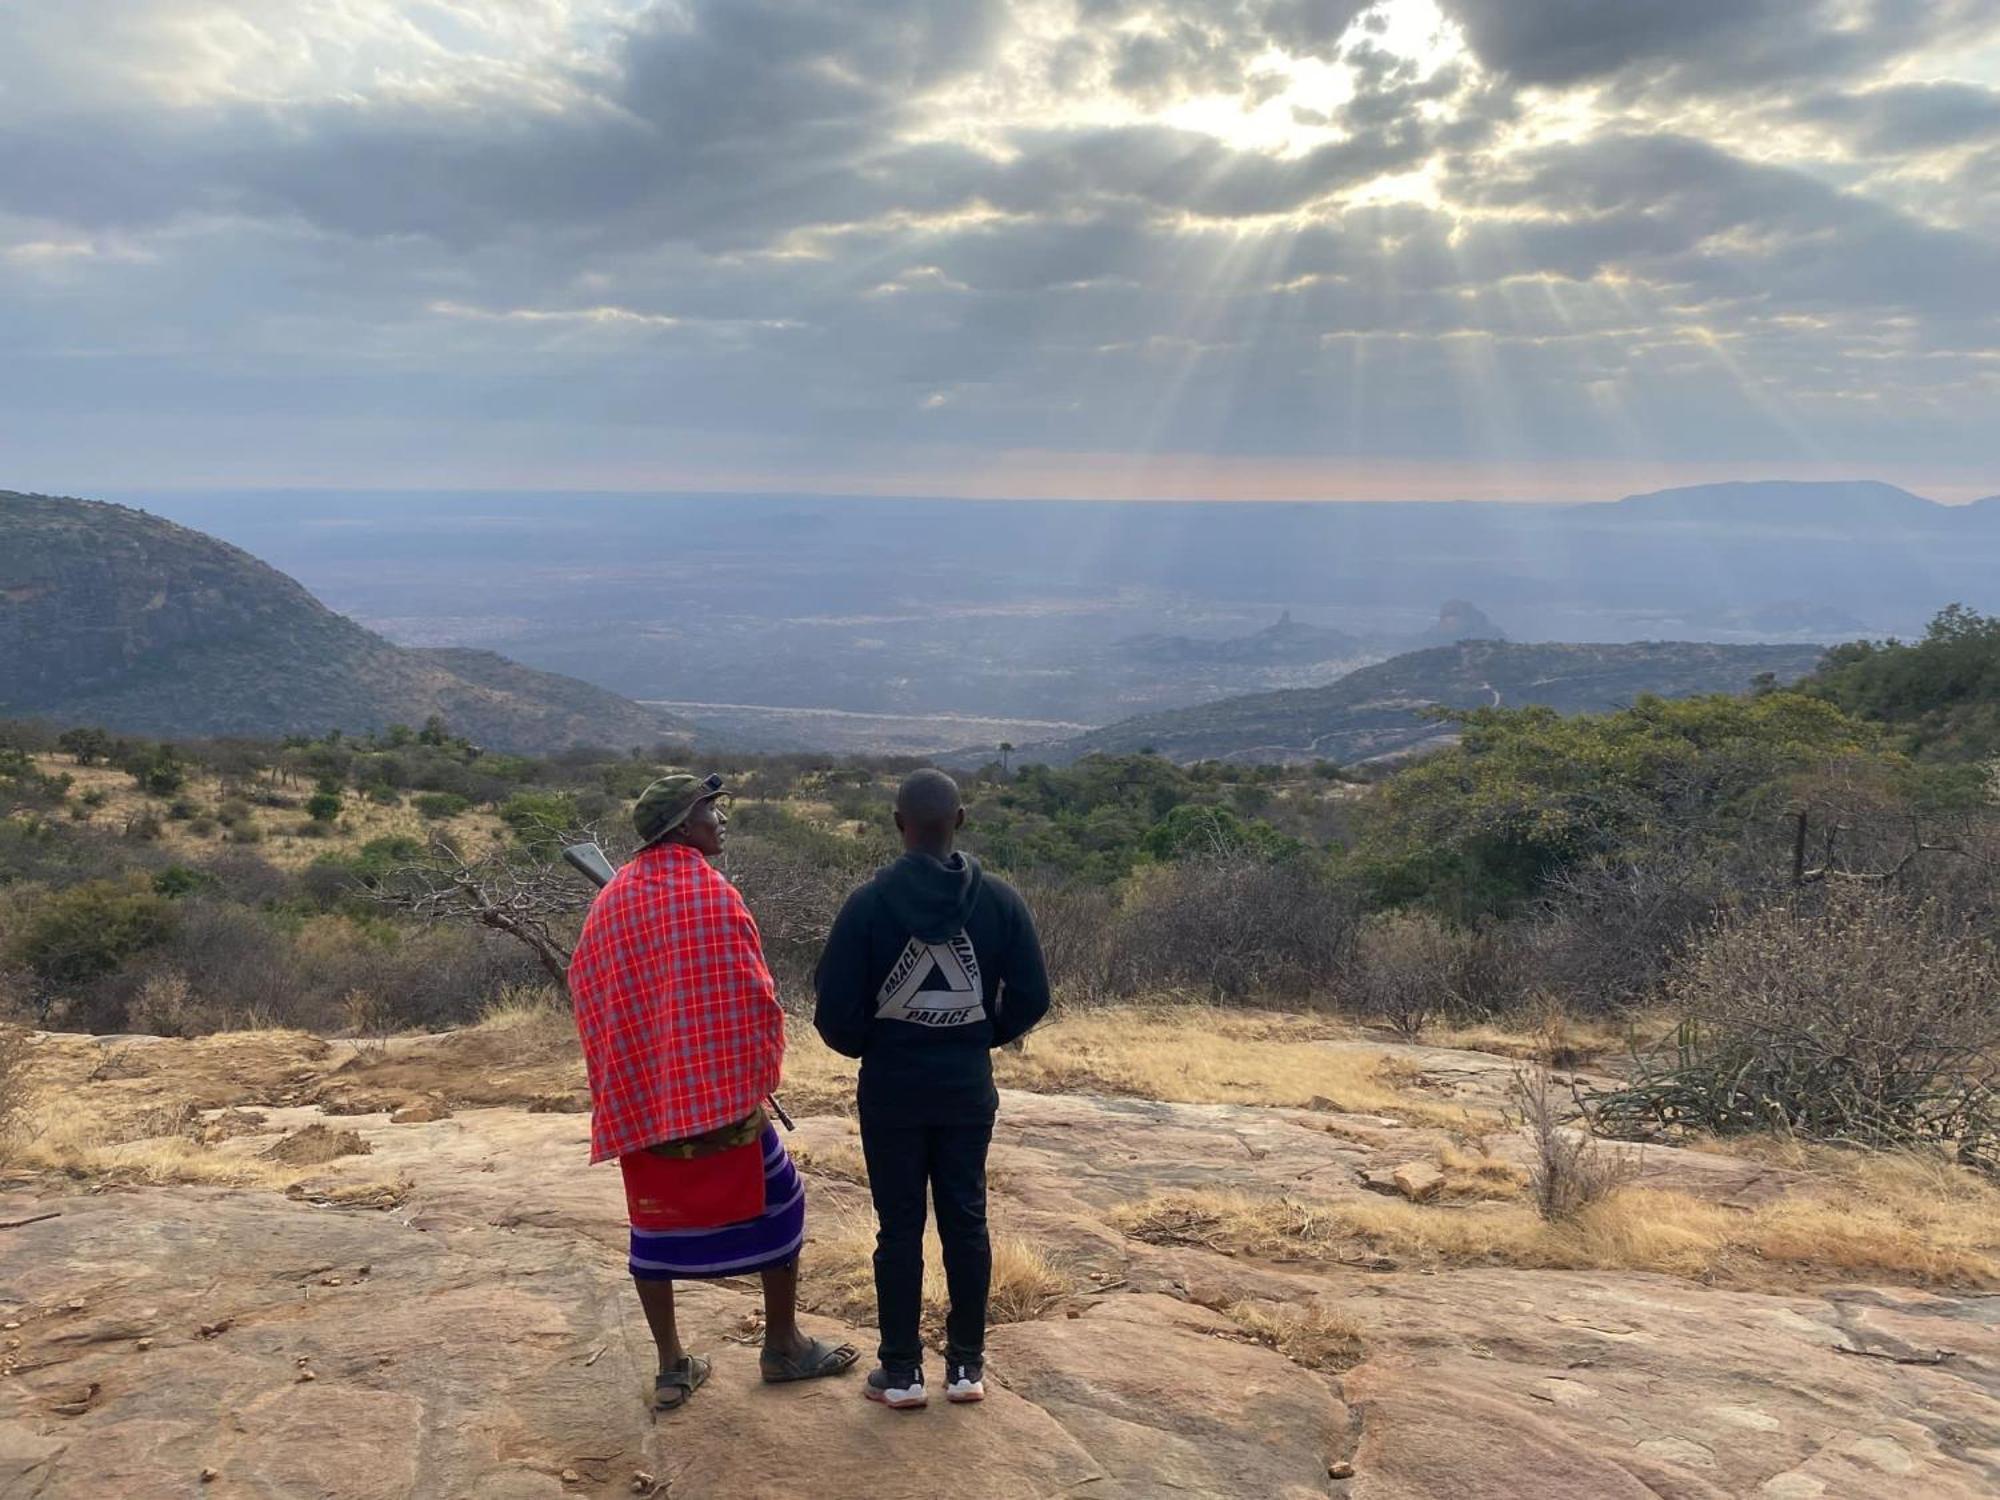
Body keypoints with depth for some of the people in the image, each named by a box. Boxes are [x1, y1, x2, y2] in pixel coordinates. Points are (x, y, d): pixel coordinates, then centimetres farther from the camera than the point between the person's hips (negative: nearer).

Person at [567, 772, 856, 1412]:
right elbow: (755, 998, -11)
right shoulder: (714, 895, -12)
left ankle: (672, 1366, 18)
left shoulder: (608, 904, 5)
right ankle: (783, 1344, 22)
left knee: (655, 1223, 15)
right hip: (721, 1090, -5)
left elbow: (587, 1000, 9)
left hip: (637, 1095, 5)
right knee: (777, 1202, 12)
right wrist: (759, 1067, 4)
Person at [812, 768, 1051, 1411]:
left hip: (890, 1093, -2)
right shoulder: (1000, 900, -7)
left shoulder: (868, 904, -13)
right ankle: (967, 1365, 22)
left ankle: (901, 1371, 18)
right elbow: (1031, 997, -3)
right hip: (968, 1091, 2)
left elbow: (835, 1012, -12)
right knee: (966, 1222, 13)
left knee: (899, 1228, 9)